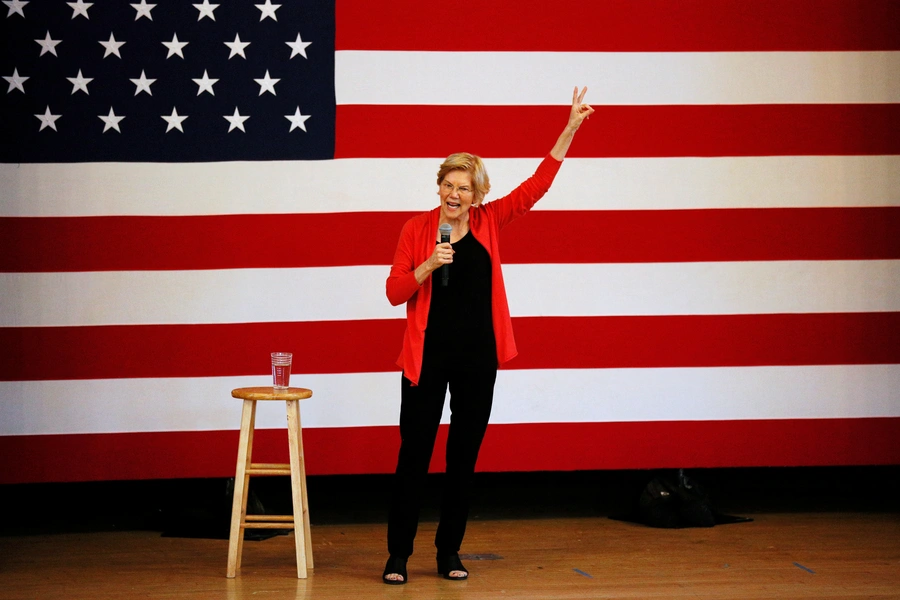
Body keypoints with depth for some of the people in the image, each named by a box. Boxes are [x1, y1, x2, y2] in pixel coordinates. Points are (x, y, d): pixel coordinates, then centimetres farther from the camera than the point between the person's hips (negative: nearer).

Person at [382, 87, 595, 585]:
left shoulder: (488, 222, 5)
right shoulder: (417, 229, -2)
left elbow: (536, 185, 4)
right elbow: (395, 292, -2)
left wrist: (569, 130, 0)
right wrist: (429, 265, -19)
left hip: (478, 357, 3)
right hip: (428, 354, -3)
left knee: (464, 455, 8)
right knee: (414, 453, -1)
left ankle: (449, 552, 19)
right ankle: (398, 554, 8)